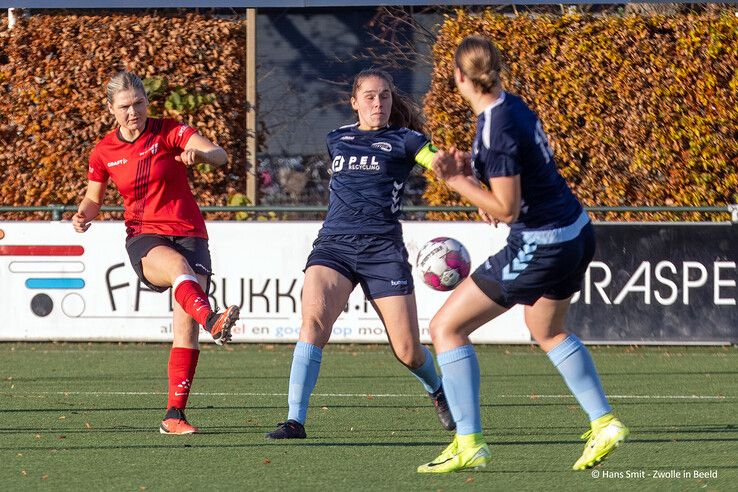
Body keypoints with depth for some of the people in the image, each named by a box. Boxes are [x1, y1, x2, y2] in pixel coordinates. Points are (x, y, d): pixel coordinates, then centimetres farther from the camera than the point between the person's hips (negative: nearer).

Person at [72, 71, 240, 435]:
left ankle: (174, 414, -4)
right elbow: (93, 198, 20)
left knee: (186, 327, -11)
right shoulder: (103, 152, 6)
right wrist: (83, 215, -4)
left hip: (188, 234, 1)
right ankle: (212, 321, -69)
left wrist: (199, 154, -39)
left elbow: (219, 155, -15)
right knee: (179, 265, -38)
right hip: (144, 239, -1)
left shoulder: (169, 132, -1)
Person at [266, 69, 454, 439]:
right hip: (333, 244, 2)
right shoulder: (337, 139, 16)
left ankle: (438, 391, 35)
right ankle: (295, 420, -28)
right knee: (314, 317, -26)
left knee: (407, 351, -2)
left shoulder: (404, 140, 4)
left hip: (382, 248, -2)